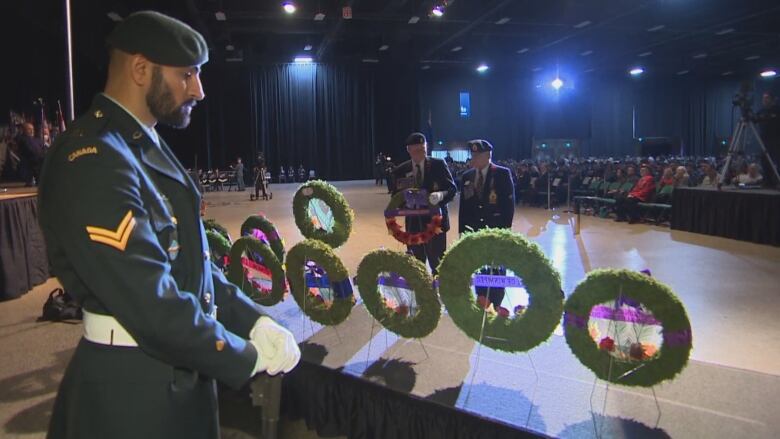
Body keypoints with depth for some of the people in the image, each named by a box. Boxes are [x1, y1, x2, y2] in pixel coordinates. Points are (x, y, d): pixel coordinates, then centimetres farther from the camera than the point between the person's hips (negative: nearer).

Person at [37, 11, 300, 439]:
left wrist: (254, 322, -3)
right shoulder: (93, 160, -22)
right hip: (134, 389, -9)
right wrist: (247, 357, -15)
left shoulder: (145, 147, 9)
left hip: (179, 373, 9)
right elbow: (151, 303, -27)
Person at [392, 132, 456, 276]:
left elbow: (452, 188, -6)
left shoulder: (438, 164, -2)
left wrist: (440, 195, -27)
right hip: (413, 221, 3)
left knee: (436, 263, -4)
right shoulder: (401, 170, 4)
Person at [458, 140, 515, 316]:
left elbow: (509, 204, -8)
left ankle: (496, 303, 19)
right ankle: (482, 299, 19)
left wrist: (505, 229, -13)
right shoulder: (466, 177, 7)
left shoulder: (503, 174, -6)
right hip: (475, 230, 3)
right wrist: (462, 231, 3)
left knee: (497, 267, 7)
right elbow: (463, 207, 8)